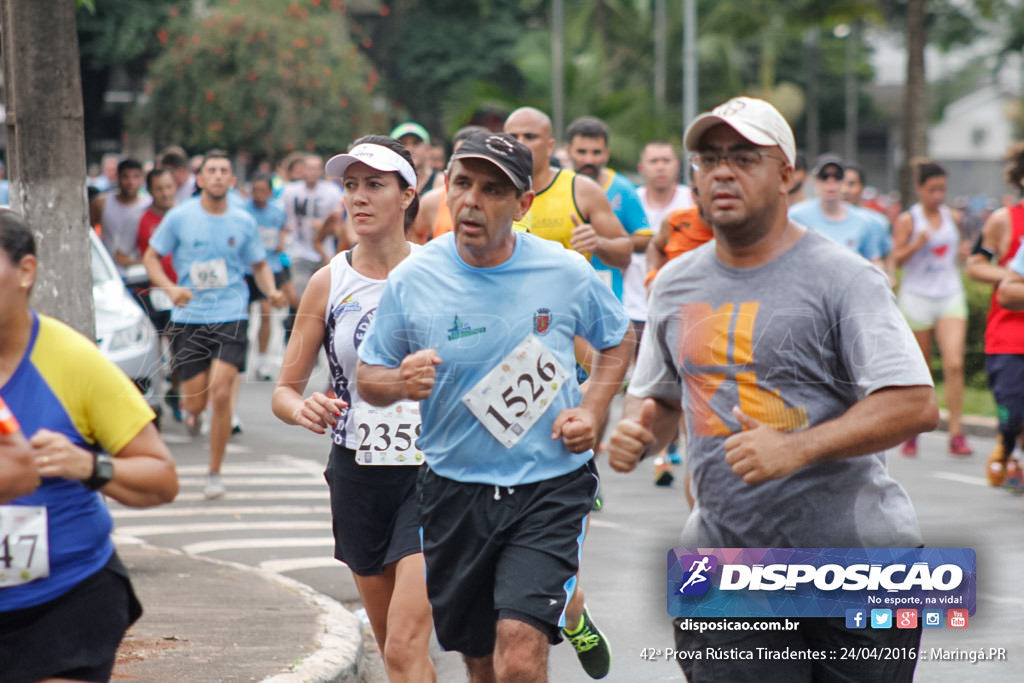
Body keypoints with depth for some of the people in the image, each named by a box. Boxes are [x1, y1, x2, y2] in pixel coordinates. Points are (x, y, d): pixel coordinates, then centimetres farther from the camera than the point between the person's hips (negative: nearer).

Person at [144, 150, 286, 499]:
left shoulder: (243, 222, 5)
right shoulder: (180, 217, 1)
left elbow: (260, 265, 16)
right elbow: (151, 257, 6)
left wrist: (271, 290, -5)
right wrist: (170, 288, -12)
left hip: (230, 316, 0)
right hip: (188, 317, 0)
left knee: (221, 394, -15)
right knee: (196, 400, -1)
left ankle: (215, 474, -2)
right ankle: (191, 411, 42)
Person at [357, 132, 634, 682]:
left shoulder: (566, 273, -6)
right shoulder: (411, 280, -6)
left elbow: (618, 341, 13)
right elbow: (368, 378, 4)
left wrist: (592, 410, -3)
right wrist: (401, 383, -18)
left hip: (550, 485, -2)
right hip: (455, 488, 2)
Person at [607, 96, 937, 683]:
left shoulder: (842, 277, -7)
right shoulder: (675, 284, 11)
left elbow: (916, 404, -15)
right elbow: (658, 393, 25)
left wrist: (797, 448, -25)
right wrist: (637, 429, 0)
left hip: (852, 553, -4)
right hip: (723, 562, 4)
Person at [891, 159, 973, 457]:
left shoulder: (952, 217, 10)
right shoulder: (907, 220, -2)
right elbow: (897, 258, -8)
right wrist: (917, 243, -22)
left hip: (950, 296, 2)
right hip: (917, 297, -2)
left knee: (954, 364, -13)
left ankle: (956, 434, -12)